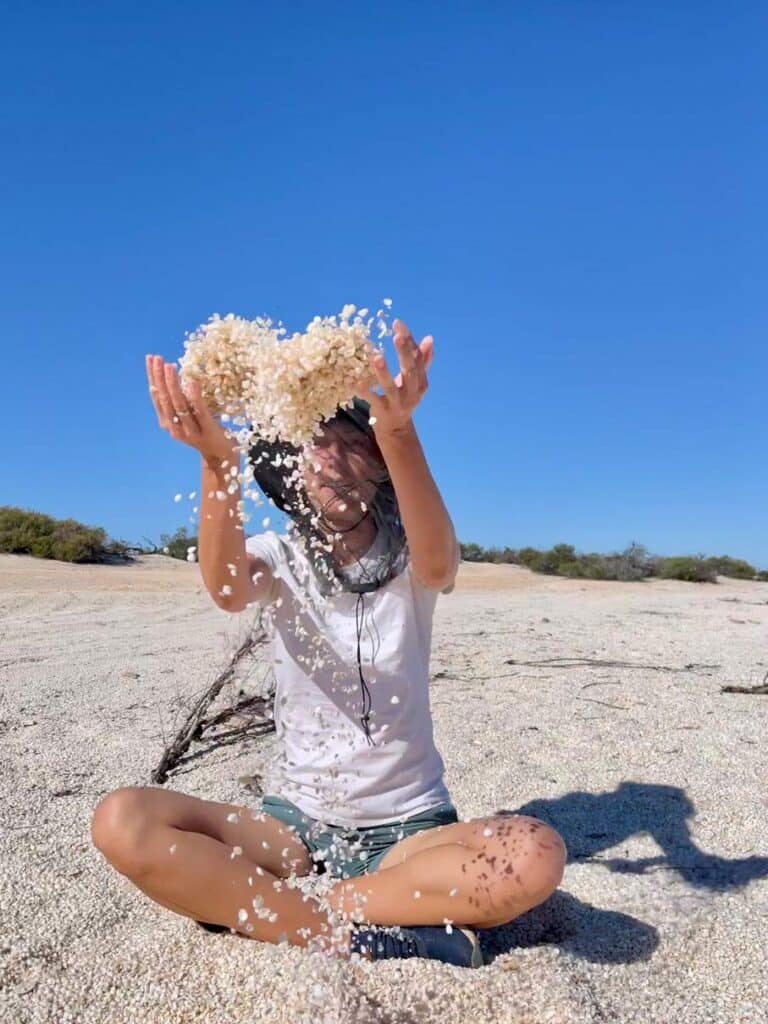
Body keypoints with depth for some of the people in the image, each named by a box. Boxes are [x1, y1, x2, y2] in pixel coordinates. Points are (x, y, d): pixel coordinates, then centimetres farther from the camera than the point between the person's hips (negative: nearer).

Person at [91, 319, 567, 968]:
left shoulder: (409, 558, -6)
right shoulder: (279, 560, -3)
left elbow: (439, 562, -32)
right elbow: (227, 587, -27)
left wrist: (400, 434, -50)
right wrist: (217, 462, -45)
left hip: (410, 827, 0)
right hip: (294, 822, 1)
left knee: (537, 855, -31)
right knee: (122, 822, -22)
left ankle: (265, 904, -16)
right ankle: (359, 939, -17)